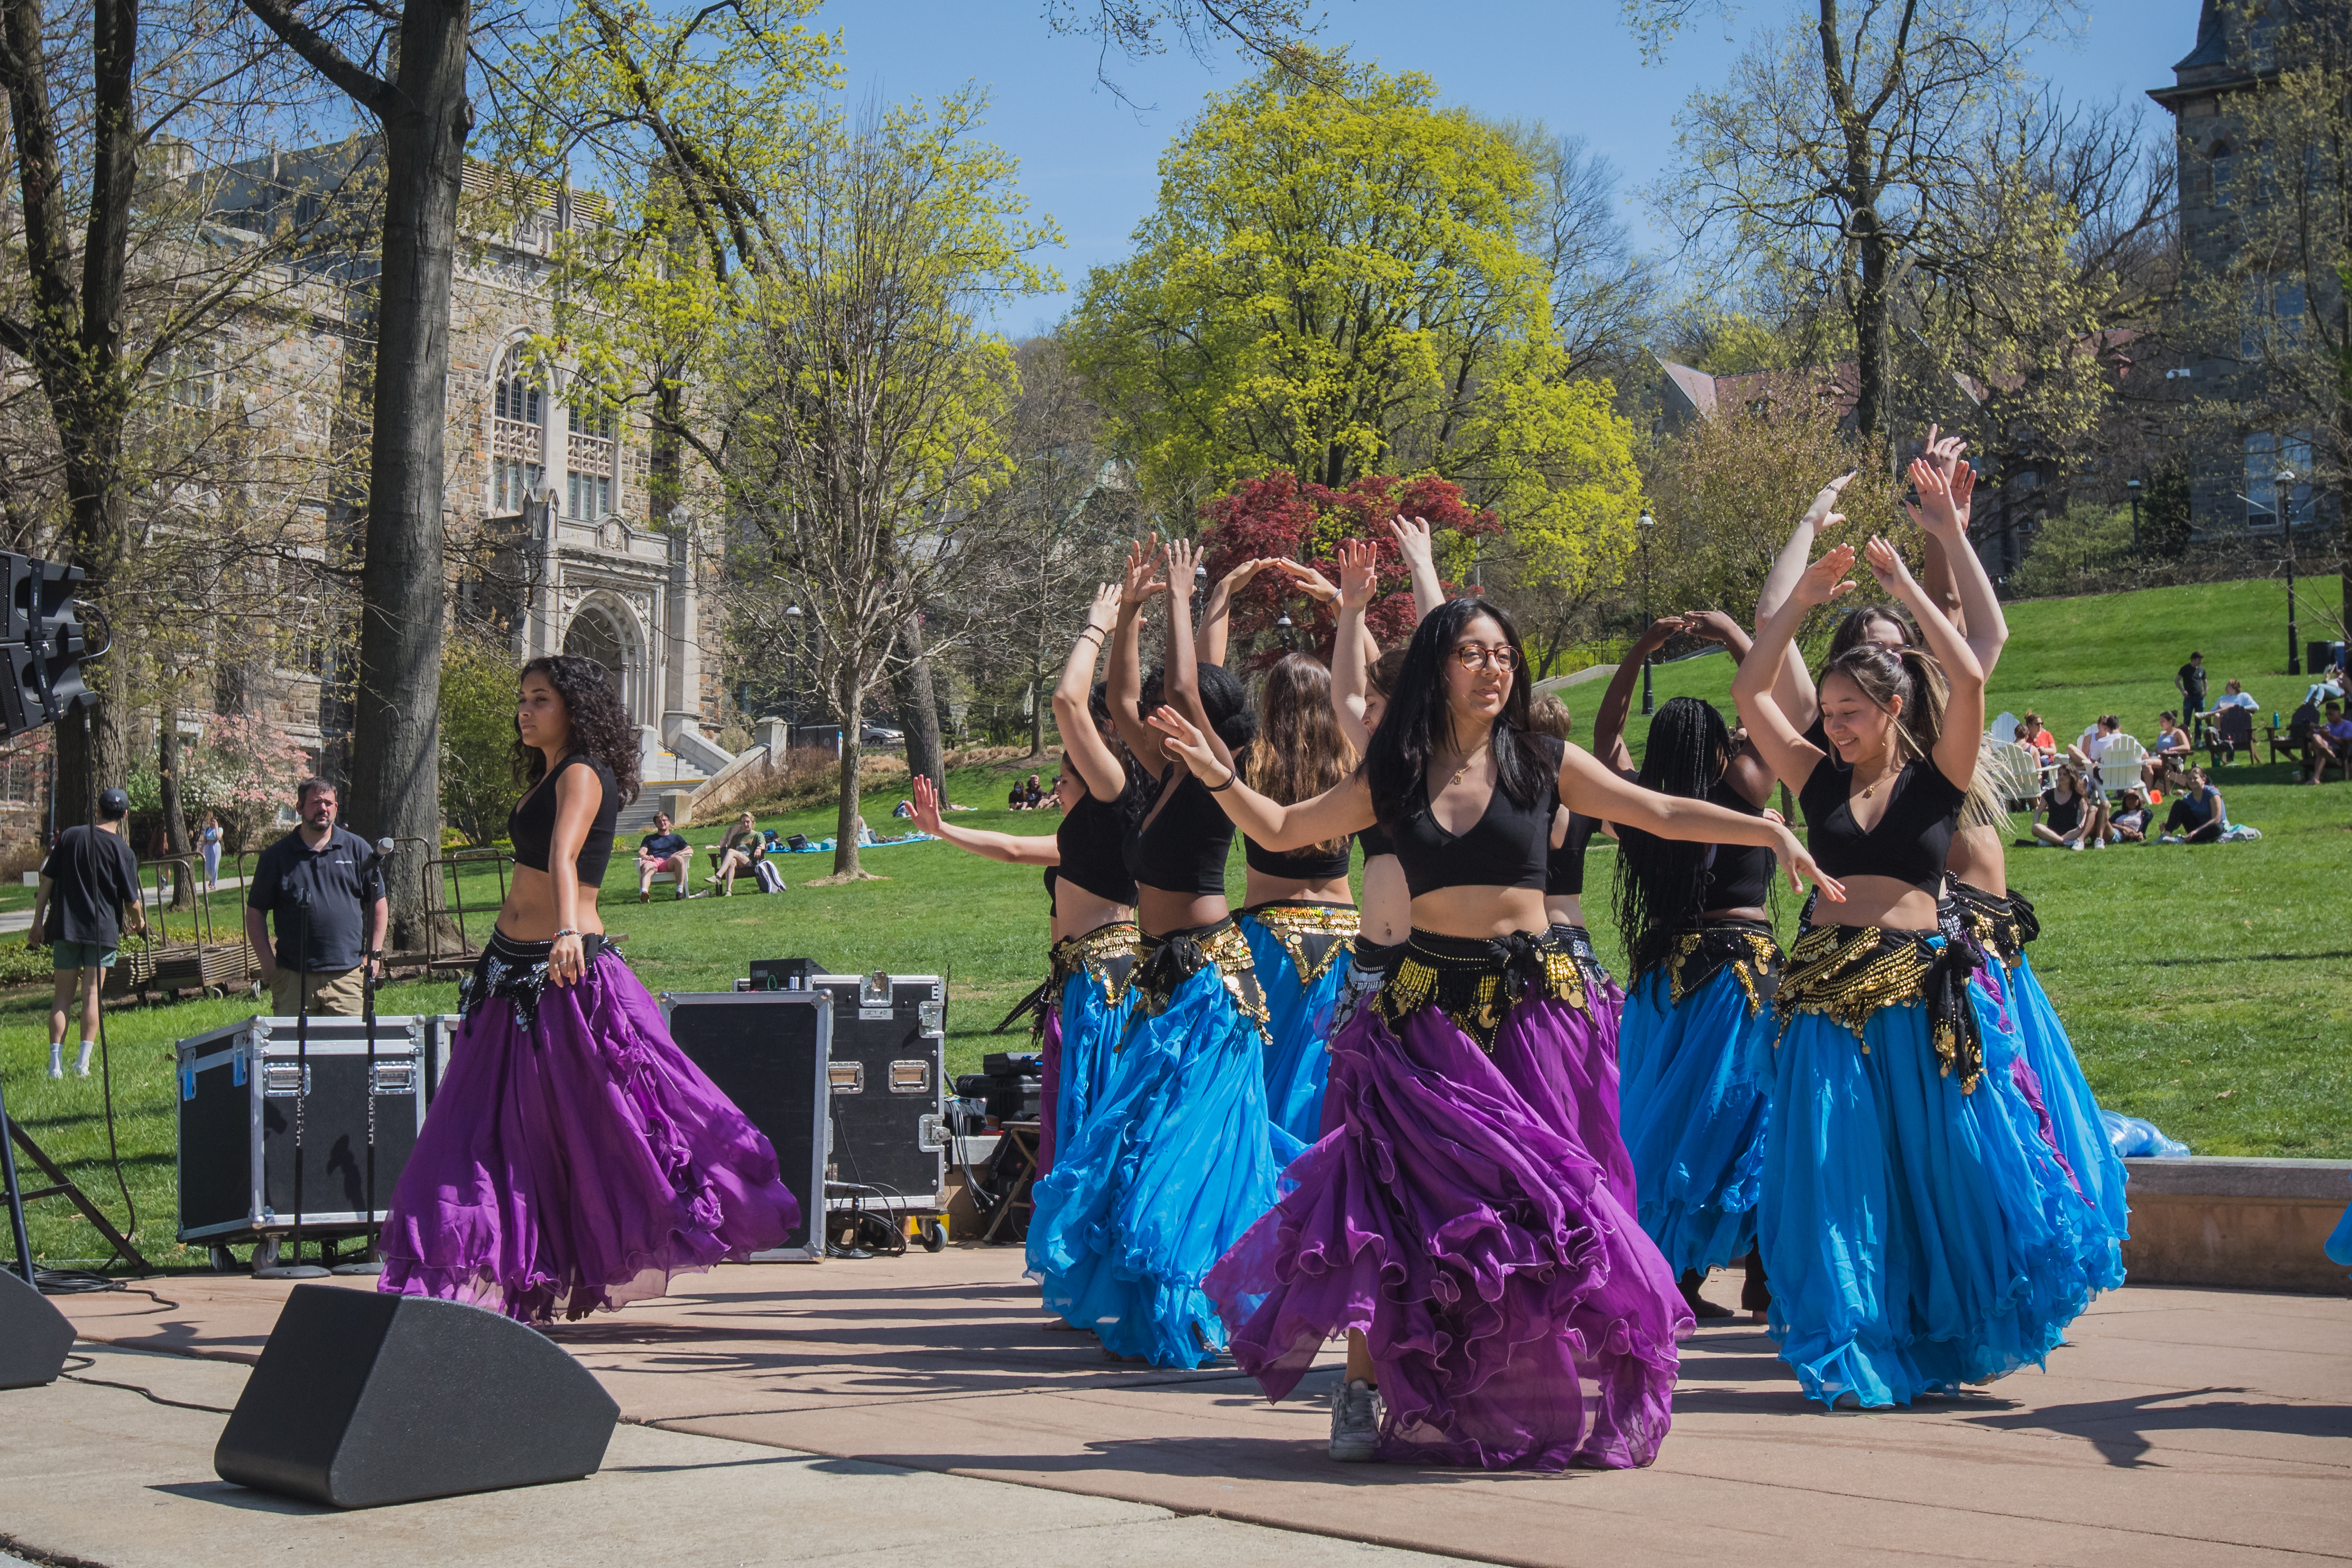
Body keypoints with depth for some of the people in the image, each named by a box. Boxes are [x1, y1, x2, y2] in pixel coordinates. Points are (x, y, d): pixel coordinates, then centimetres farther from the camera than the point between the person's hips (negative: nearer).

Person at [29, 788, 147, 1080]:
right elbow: (131, 902, -3)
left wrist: (38, 922, 10)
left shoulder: (69, 837, 4)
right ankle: (83, 1061, -4)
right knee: (92, 993, 3)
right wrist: (139, 923, 18)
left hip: (65, 926, 2)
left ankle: (55, 1064, 0)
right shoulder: (122, 851, -5)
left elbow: (46, 881, 4)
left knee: (63, 995, 7)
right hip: (103, 929, -2)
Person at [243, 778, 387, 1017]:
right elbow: (256, 912, 9)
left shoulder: (357, 849, 9)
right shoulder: (276, 856, 6)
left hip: (347, 973, 0)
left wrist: (374, 954, 3)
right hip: (292, 977, 0)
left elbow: (378, 903, 12)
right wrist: (267, 962, -1)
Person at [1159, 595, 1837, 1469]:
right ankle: (1364, 1388, 2)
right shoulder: (1392, 780, 8)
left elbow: (1666, 816, 5)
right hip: (1425, 1007, 1)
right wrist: (1219, 777, -1)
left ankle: (1540, 1399, 10)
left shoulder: (1545, 765, 4)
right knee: (1402, 1191, -8)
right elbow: (1280, 830, 15)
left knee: (1532, 1195, -4)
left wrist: (1769, 832, -6)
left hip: (1531, 1004, -1)